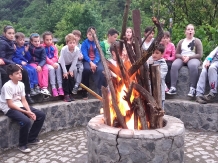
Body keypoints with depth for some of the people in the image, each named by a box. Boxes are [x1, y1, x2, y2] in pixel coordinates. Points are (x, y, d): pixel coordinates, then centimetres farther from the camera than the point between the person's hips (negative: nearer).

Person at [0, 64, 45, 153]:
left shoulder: (21, 84, 3)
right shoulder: (7, 86, -20)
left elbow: (23, 100, 4)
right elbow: (10, 104, -21)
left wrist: (30, 111, -12)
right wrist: (26, 112, -21)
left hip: (19, 106, 8)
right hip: (9, 109, -8)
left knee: (41, 115, 0)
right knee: (26, 121, -32)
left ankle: (31, 139, 12)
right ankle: (22, 145, -8)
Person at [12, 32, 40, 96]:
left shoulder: (24, 47, 13)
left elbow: (29, 58, 13)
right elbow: (13, 58, -9)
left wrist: (27, 51, -2)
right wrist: (21, 62, -20)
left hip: (25, 63, 6)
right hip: (18, 64, -6)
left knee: (34, 70, -19)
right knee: (29, 71, -27)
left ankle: (35, 86, -17)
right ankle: (31, 88, -22)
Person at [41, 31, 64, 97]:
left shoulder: (54, 47, 9)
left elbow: (56, 58, 2)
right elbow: (45, 58, -12)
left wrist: (52, 62, -16)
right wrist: (52, 63, -22)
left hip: (53, 63, 4)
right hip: (46, 64, -4)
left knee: (58, 67, -27)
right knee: (51, 68, -33)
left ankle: (60, 87, -29)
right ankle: (53, 88, -30)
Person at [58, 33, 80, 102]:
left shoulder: (77, 50, -24)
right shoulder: (63, 49, -31)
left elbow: (75, 61, -17)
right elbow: (62, 61, -26)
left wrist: (71, 70, -18)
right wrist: (65, 72, -25)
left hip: (70, 64, 3)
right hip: (62, 64, -3)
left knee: (71, 76, -8)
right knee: (65, 76, -15)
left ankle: (70, 93, 5)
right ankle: (66, 95, -10)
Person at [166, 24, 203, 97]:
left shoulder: (197, 41, 10)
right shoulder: (181, 41, 20)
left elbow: (199, 55, 1)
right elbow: (176, 54, 16)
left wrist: (189, 57, -14)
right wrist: (182, 56, -7)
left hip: (193, 58, -2)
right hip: (182, 58, 3)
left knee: (193, 66, -40)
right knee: (174, 65, -32)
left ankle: (192, 88, -37)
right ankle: (173, 88, -35)